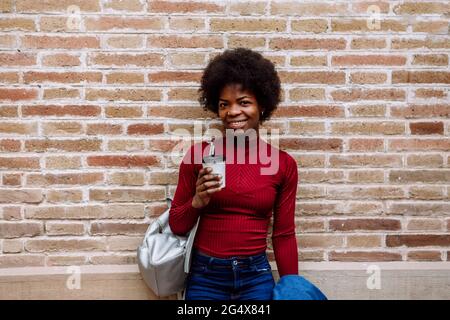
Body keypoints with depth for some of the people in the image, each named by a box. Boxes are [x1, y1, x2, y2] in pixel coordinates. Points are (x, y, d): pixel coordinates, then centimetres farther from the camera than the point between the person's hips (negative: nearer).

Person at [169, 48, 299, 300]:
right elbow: (177, 226, 0)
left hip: (257, 276, 1)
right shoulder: (199, 154, -6)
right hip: (205, 275, 0)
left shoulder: (284, 164, -3)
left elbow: (284, 235, 3)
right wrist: (197, 201, -18)